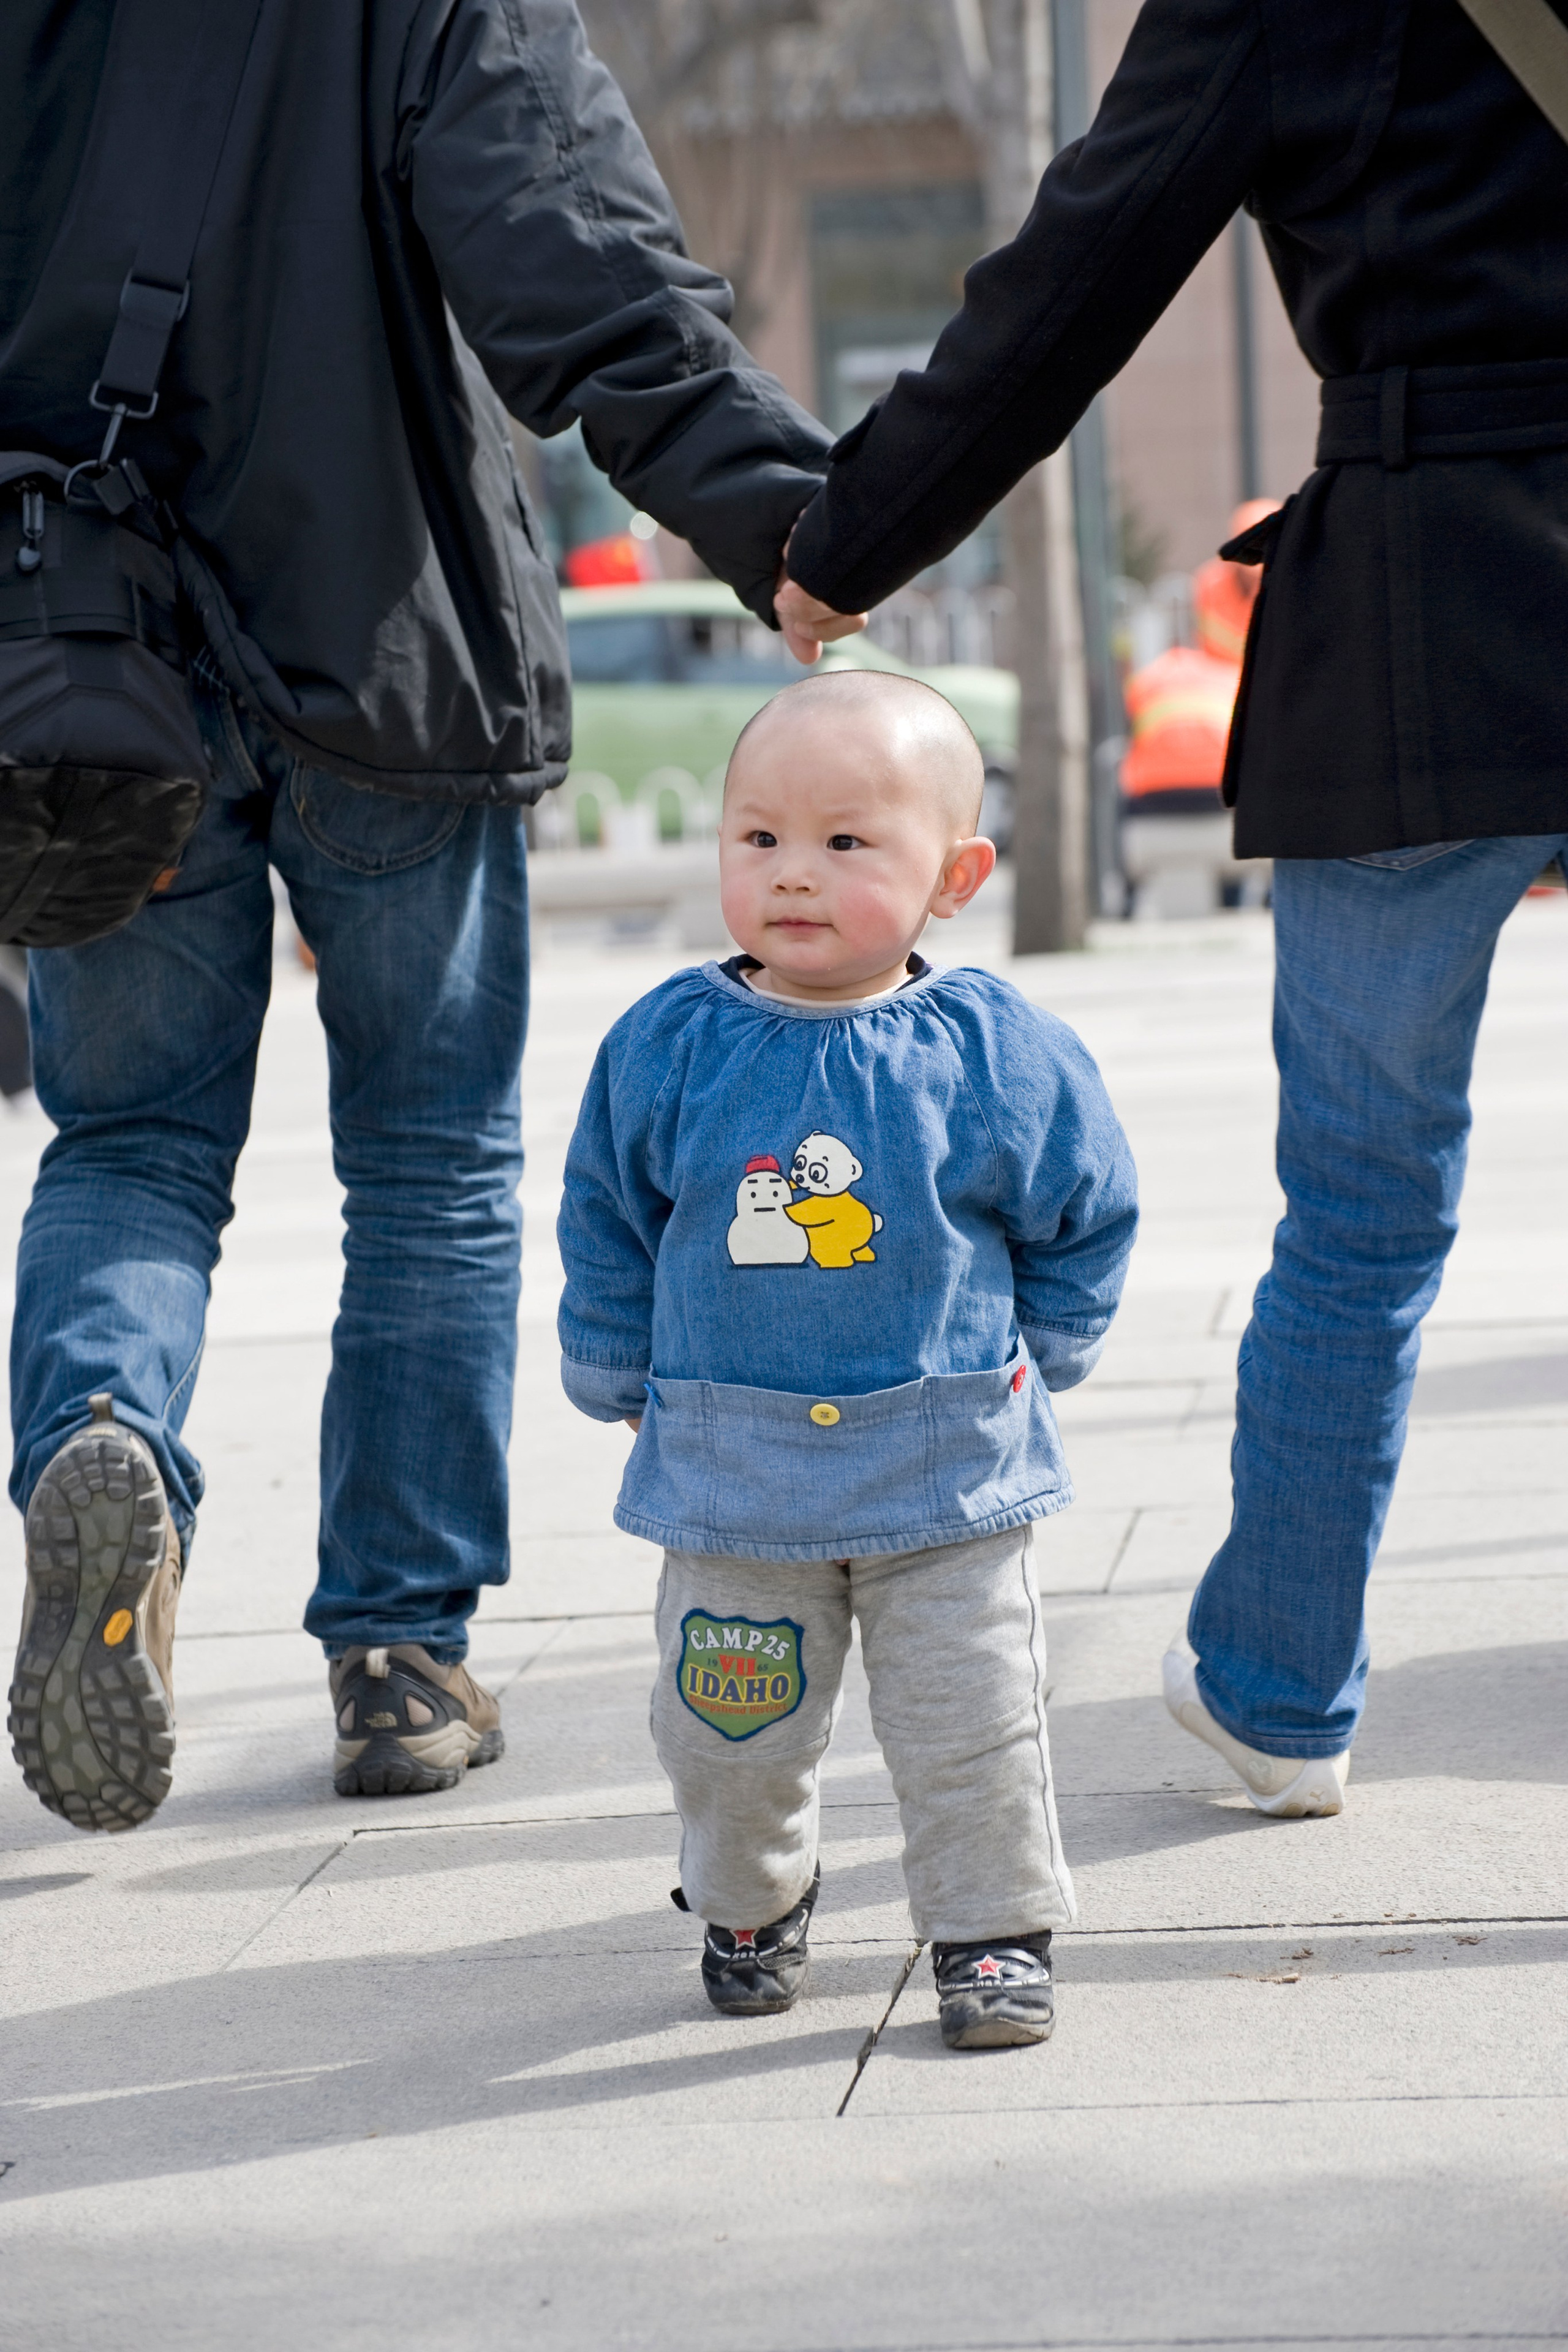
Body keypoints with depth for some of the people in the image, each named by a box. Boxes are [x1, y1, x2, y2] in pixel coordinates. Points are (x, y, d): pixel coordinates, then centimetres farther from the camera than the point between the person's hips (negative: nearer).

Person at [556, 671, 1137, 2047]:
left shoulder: (998, 1056, -9)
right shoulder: (665, 1052, -6)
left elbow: (1084, 1216, 6)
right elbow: (608, 1229, 9)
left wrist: (1029, 1359, 8)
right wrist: (621, 1382, 13)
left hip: (949, 1470, -1)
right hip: (732, 1471, 2)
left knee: (969, 1721, 3)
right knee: (732, 1727, 12)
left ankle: (995, 1930, 20)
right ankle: (750, 1902, 37)